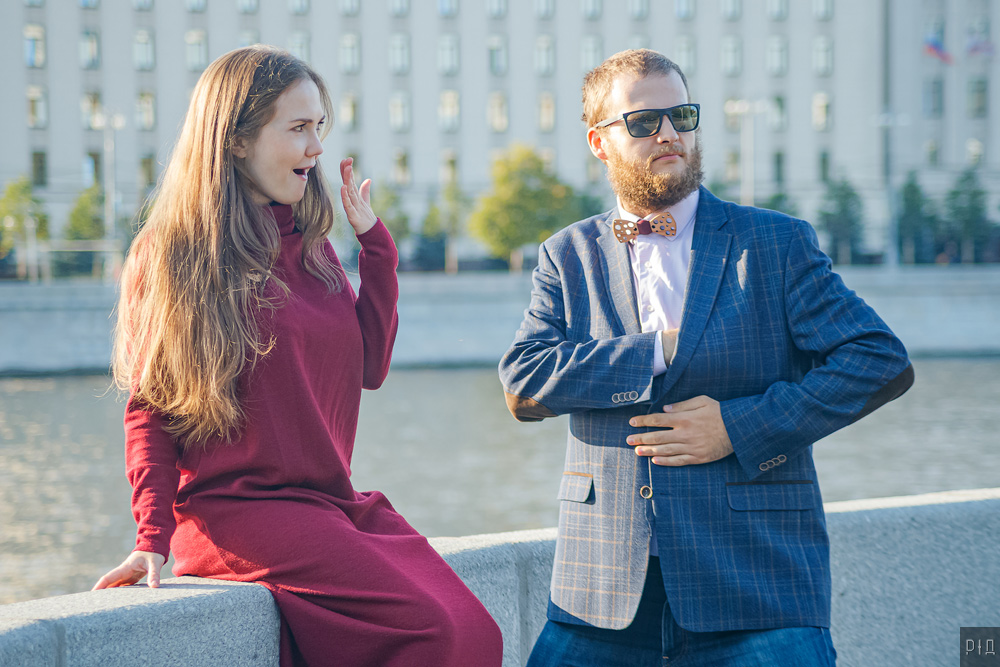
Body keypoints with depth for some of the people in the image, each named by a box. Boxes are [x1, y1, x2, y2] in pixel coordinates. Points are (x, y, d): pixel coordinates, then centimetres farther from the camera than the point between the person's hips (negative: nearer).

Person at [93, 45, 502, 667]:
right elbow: (149, 411, -2)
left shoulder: (311, 246, 17)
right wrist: (154, 537, -14)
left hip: (334, 502, 7)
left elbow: (369, 366, 14)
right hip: (236, 509, -7)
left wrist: (374, 241, 12)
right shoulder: (171, 254, -1)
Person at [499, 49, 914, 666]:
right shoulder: (570, 255, 11)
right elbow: (522, 385, -2)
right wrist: (660, 351, -10)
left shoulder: (778, 243, 4)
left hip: (756, 575, -2)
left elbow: (883, 361, -4)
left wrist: (742, 428, -11)